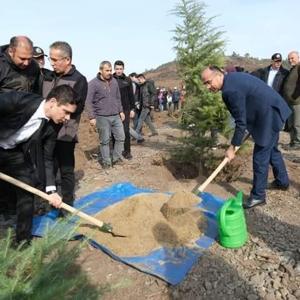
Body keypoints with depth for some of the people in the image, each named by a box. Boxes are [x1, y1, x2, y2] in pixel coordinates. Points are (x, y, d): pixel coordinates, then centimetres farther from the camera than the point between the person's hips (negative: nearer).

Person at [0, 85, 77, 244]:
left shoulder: (50, 129, -15)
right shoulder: (19, 100, -30)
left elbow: (46, 159, -9)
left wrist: (51, 190, -17)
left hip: (14, 153, 4)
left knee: (26, 191, -1)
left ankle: (23, 240, 16)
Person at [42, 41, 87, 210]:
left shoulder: (79, 80, -7)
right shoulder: (49, 77, 13)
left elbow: (77, 108, -15)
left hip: (65, 133, -6)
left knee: (66, 170, 4)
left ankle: (67, 205, 17)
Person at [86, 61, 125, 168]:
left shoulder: (114, 81, 10)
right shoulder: (93, 83, -7)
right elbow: (89, 102, -8)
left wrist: (121, 111, 16)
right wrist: (92, 117, -12)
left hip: (116, 116, 5)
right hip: (102, 117, -5)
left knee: (121, 137, 7)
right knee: (105, 140, 3)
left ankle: (116, 158, 23)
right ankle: (106, 161, 17)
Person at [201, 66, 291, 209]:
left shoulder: (230, 90, -26)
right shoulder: (232, 77, 5)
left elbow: (241, 122, -22)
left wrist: (232, 147, -13)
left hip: (269, 115, -10)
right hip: (274, 110, 11)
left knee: (260, 157, -2)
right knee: (272, 149, 25)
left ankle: (258, 195, 11)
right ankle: (282, 181, 44)